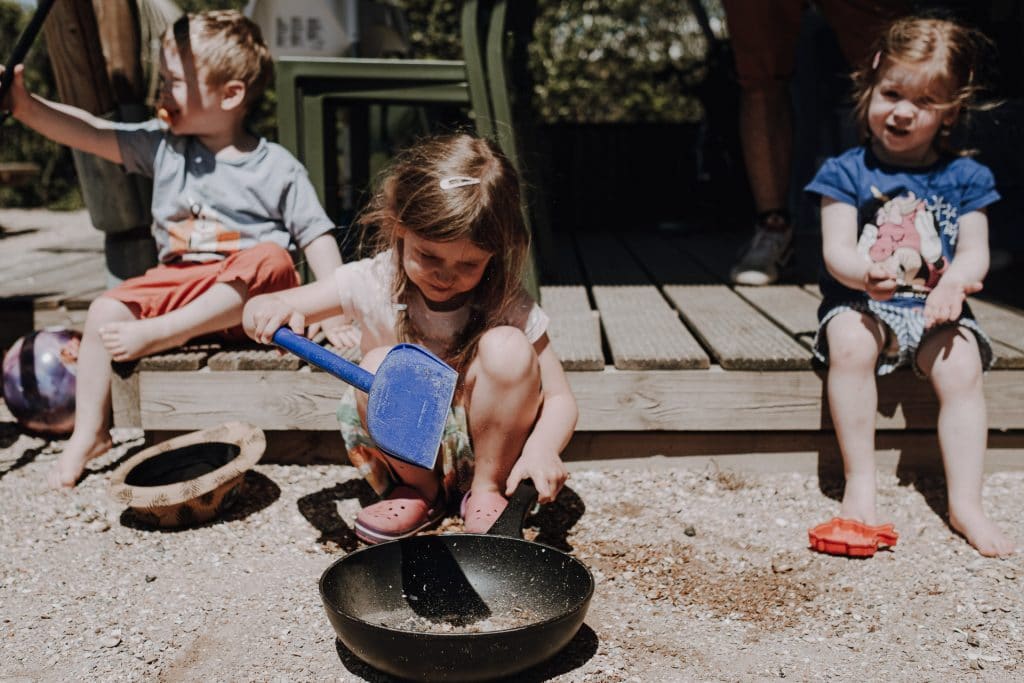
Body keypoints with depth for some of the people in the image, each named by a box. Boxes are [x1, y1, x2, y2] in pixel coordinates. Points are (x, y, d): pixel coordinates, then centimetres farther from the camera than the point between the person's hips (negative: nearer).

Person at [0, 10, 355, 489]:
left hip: (249, 296, -4)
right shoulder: (163, 147, 8)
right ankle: (88, 435, -1)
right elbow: (93, 134, 2)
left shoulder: (277, 168, -3)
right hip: (179, 284, 4)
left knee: (270, 258, -34)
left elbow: (317, 236, -4)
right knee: (105, 311, -14)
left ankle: (158, 333, -35)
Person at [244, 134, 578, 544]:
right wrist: (268, 310, -35)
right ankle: (418, 490, -3)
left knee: (507, 348, -28)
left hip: (484, 443, -1)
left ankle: (488, 487, -7)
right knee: (381, 366, -30)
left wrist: (542, 448, -37)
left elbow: (560, 399, -16)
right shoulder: (374, 282, -16)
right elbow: (258, 312, -10)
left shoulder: (506, 304, -18)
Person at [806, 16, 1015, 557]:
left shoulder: (965, 178, 7)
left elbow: (975, 252, 1)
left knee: (961, 364, -26)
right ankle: (859, 485, -23)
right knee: (851, 343, -33)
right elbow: (836, 249, -9)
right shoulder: (847, 172, 1)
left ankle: (965, 505, -17)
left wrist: (957, 279, -24)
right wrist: (867, 273, -32)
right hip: (861, 301, -2)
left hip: (935, 309, 2)